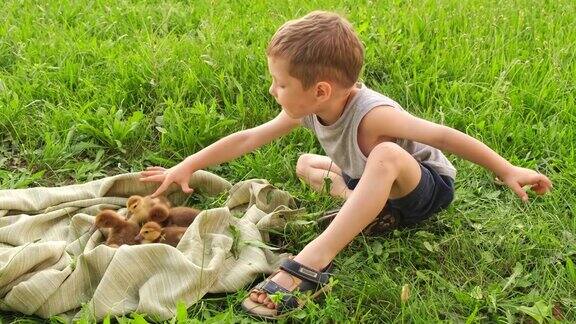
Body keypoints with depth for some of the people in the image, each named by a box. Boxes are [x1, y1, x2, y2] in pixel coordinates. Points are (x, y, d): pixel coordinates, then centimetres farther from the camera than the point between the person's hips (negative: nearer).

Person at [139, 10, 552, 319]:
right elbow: (248, 138, -8)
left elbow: (444, 136, -33)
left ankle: (312, 265, -41)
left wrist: (507, 171, -32)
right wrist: (187, 167, -8)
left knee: (386, 155, -40)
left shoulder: (371, 114, -35)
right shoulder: (306, 107, -14)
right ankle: (372, 209, -10)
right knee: (306, 164, 11)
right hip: (374, 183, 8)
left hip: (429, 187, -8)